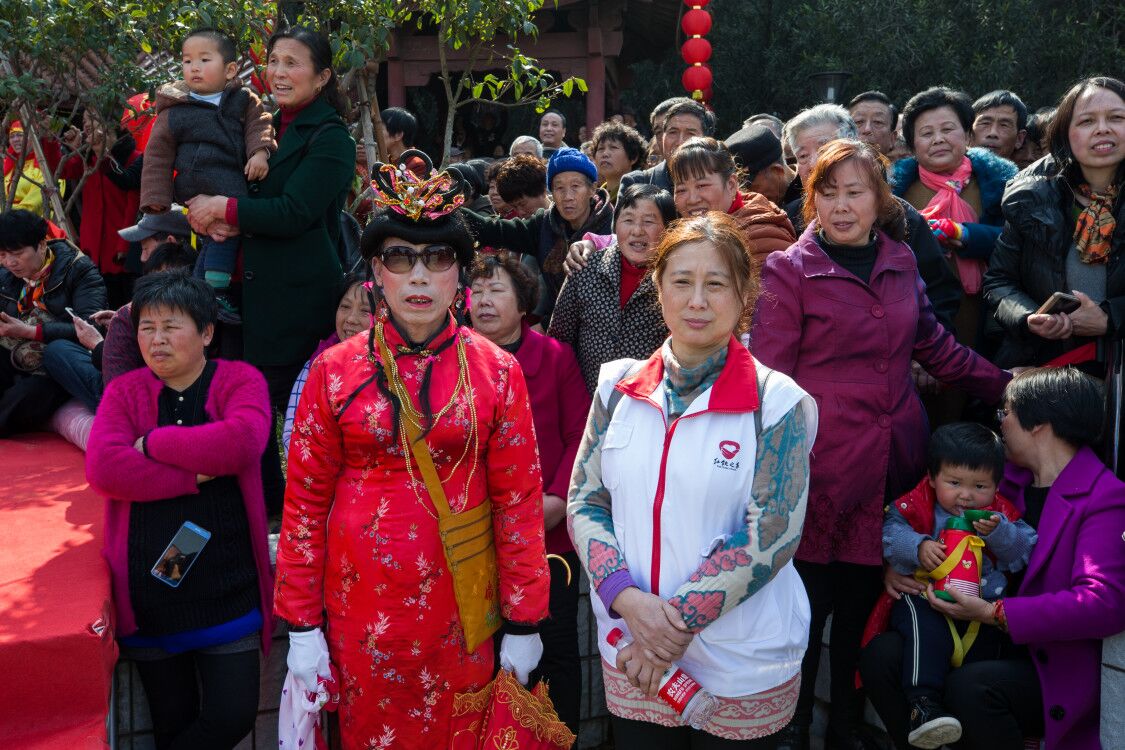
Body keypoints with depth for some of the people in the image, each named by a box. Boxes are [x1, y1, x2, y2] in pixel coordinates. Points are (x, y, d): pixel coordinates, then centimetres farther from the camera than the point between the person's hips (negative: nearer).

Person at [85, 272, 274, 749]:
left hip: (227, 589, -1)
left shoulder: (240, 380, 0)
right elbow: (103, 469, -12)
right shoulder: (123, 392, 5)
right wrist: (194, 474, -17)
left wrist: (152, 442, -12)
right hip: (147, 595, 2)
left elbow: (241, 442, -22)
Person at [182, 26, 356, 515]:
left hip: (300, 298, -8)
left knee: (296, 405, 0)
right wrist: (222, 219, -5)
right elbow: (258, 198, 16)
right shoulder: (272, 129, 14)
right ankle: (266, 499, 28)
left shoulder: (330, 138, -11)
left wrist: (223, 208, -12)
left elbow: (294, 213, -19)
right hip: (260, 290, 8)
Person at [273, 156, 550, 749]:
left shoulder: (497, 372, -2)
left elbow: (519, 500, -2)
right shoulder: (335, 372, -2)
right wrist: (302, 626, -2)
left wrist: (524, 623, -3)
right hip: (362, 605, 0)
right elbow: (304, 501, 0)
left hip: (459, 606, 0)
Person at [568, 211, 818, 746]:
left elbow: (770, 537, -14)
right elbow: (584, 503, 1)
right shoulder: (619, 386, 0)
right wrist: (629, 600, -15)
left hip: (742, 670, -2)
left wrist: (677, 622, -17)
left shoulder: (777, 401, -9)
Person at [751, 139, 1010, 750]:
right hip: (821, 468, -4)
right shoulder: (788, 270, -5)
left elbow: (936, 348, 20)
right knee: (807, 608, 5)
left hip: (891, 467, 4)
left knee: (863, 605, 14)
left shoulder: (900, 262, 10)